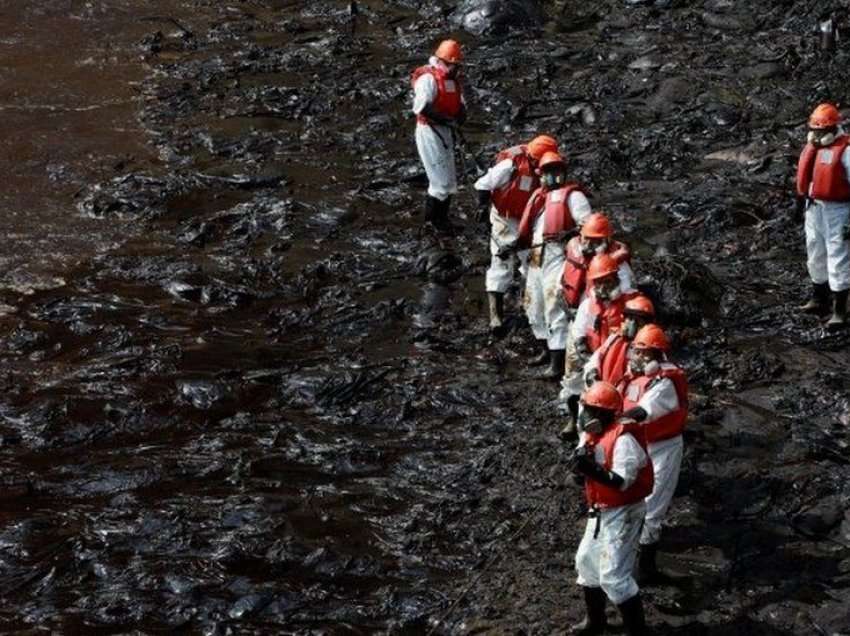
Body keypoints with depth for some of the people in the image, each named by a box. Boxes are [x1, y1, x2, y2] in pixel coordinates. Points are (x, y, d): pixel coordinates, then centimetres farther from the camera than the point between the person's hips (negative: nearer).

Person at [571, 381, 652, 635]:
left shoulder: (623, 440, -24)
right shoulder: (594, 435, 4)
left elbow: (622, 481, -29)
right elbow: (595, 472, 5)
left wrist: (593, 470, -39)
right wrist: (581, 463, -16)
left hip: (623, 513, -10)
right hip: (601, 510, 10)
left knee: (613, 576, -12)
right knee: (586, 561, 21)